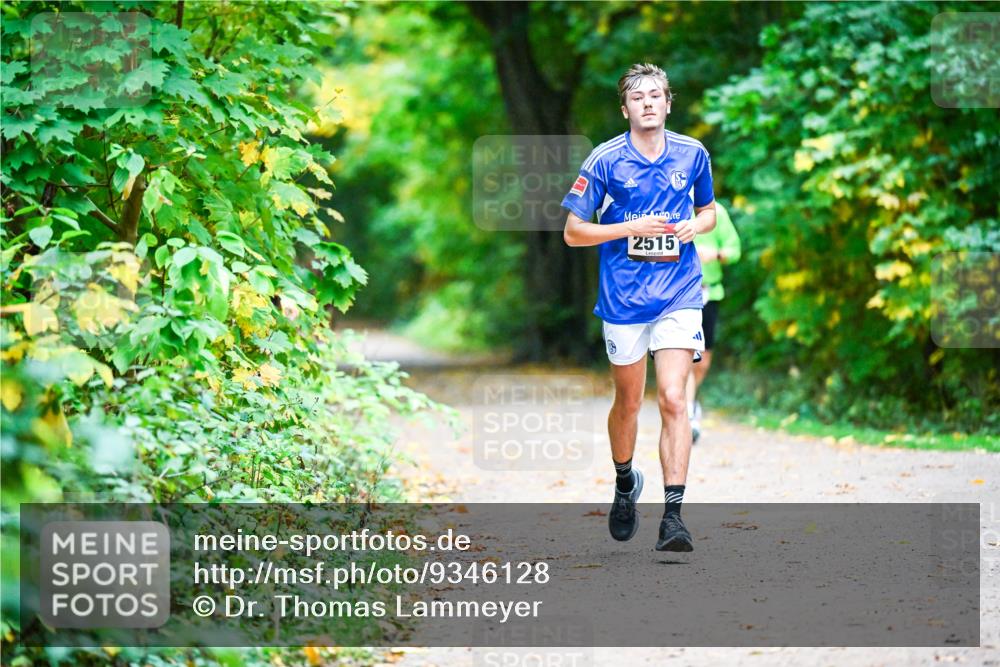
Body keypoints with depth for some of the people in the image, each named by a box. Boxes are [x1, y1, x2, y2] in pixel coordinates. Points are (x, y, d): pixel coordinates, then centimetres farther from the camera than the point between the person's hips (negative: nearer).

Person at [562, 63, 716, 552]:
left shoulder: (692, 154, 3)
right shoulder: (605, 160, -6)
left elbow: (708, 210, 19)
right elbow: (573, 232, -3)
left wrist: (694, 226, -4)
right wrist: (631, 228, -15)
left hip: (679, 295, 0)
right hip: (623, 297, 0)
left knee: (673, 398, -14)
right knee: (629, 402, 12)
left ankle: (673, 516, -16)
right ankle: (625, 484, 40)